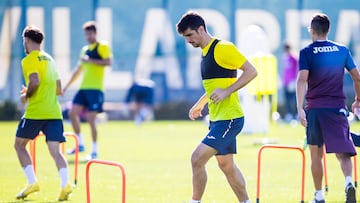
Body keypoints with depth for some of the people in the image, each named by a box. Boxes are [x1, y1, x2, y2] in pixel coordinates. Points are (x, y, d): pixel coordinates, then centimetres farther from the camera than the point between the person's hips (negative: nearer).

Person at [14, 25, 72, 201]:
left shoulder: (29, 60, -4)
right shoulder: (49, 59, 20)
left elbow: (35, 81, -21)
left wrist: (26, 96, -3)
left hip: (35, 112, -6)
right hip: (54, 112, 6)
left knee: (19, 145, 12)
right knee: (55, 150, -1)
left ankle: (32, 182, 1)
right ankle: (65, 184, -22)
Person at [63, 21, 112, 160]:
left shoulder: (103, 46, -1)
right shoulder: (85, 49, 19)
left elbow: (108, 62, -17)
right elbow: (78, 70, 27)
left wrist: (90, 60, -18)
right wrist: (67, 86, 26)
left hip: (95, 88, -7)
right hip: (83, 87, 7)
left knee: (91, 119, -9)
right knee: (73, 113, -2)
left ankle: (94, 151, 0)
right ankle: (80, 144, 11)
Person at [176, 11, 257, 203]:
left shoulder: (223, 48, -14)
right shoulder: (205, 52, 14)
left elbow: (251, 71, -16)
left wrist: (226, 92, -22)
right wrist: (200, 104, 20)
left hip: (229, 118, -10)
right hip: (217, 118, 10)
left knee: (197, 158, -15)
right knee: (226, 165, 16)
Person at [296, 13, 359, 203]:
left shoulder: (307, 52, -3)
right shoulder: (342, 50, 6)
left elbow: (302, 80, -15)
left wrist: (300, 108, -20)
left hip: (314, 108, -1)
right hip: (337, 107, 1)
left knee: (316, 155, 11)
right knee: (343, 153, -1)